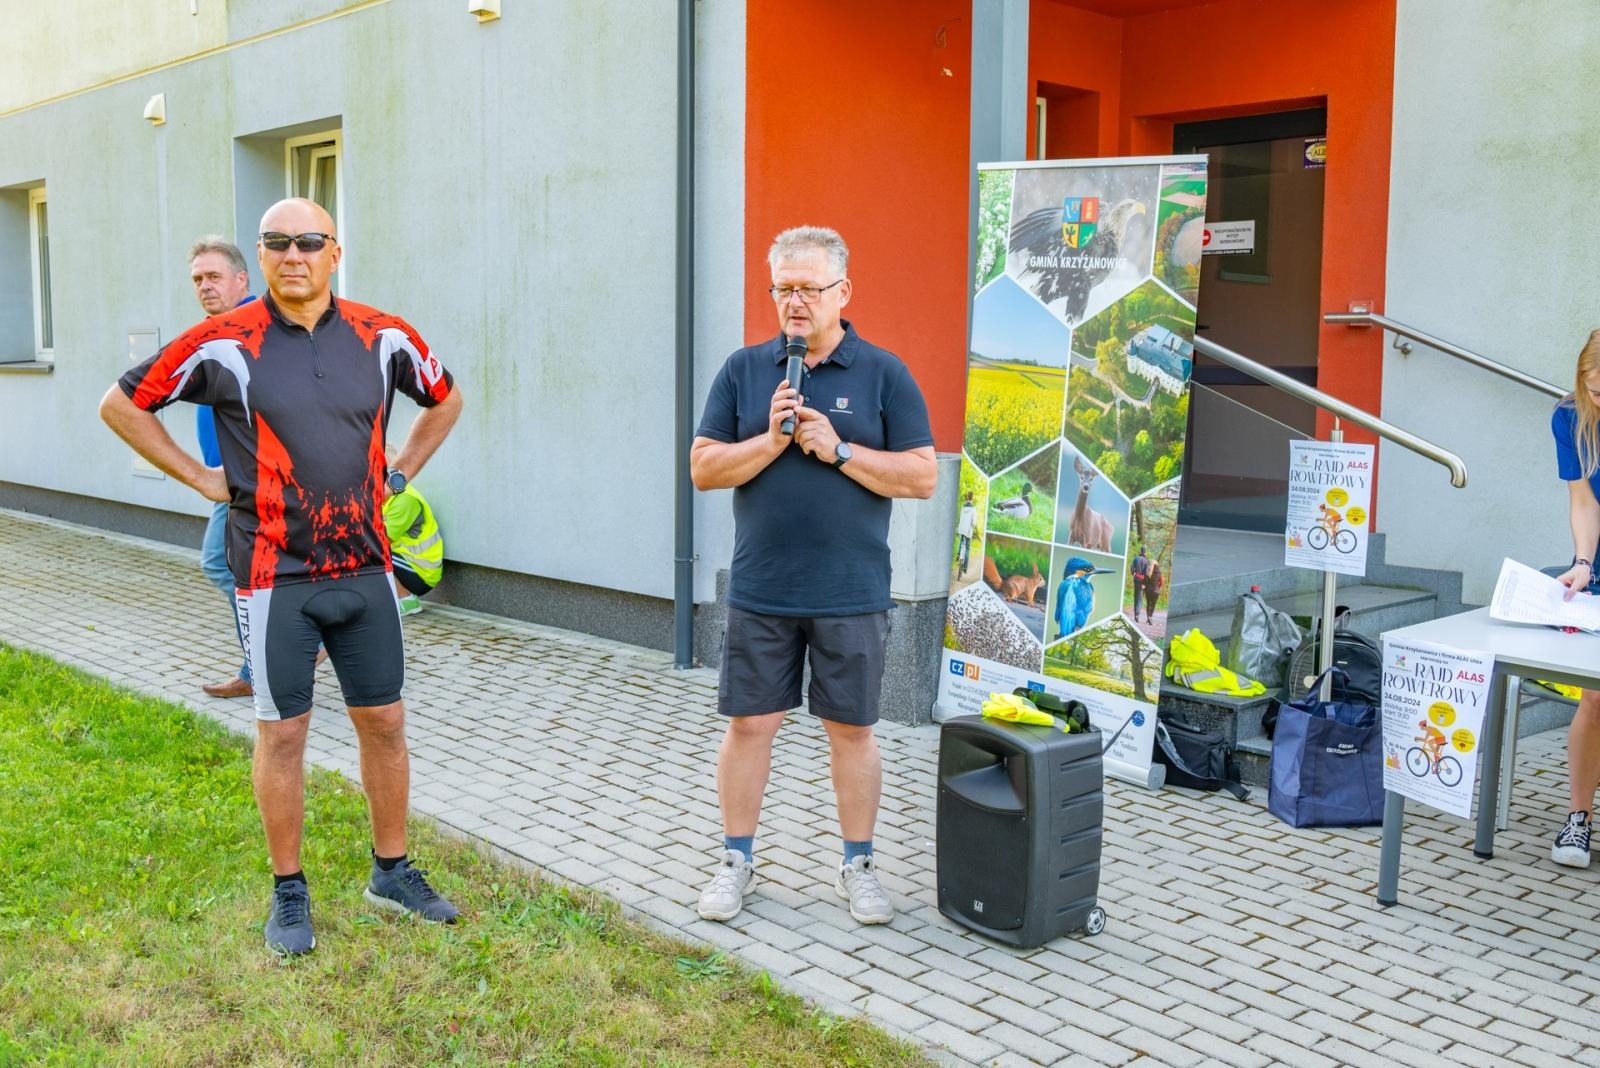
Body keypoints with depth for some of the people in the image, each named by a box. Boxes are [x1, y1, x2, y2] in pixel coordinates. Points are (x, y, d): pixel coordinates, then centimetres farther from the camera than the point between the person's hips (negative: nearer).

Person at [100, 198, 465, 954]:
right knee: (282, 732, 5)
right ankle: (289, 893, 20)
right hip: (276, 578, -3)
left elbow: (445, 399, 19)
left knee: (383, 721, 10)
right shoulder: (224, 344, -7)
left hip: (365, 568, 3)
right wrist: (201, 479, -1)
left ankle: (392, 871, 27)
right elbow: (122, 405, 4)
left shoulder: (383, 337, 1)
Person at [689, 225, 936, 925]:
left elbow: (923, 475, -4)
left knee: (852, 729, 9)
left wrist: (839, 449, -13)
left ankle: (858, 866, 24)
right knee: (749, 724, 7)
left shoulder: (883, 374, 1)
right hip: (760, 591, 1)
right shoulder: (743, 370, 5)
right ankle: (736, 860, 23)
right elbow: (703, 468, 1)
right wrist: (771, 440, -13)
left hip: (852, 594, -1)